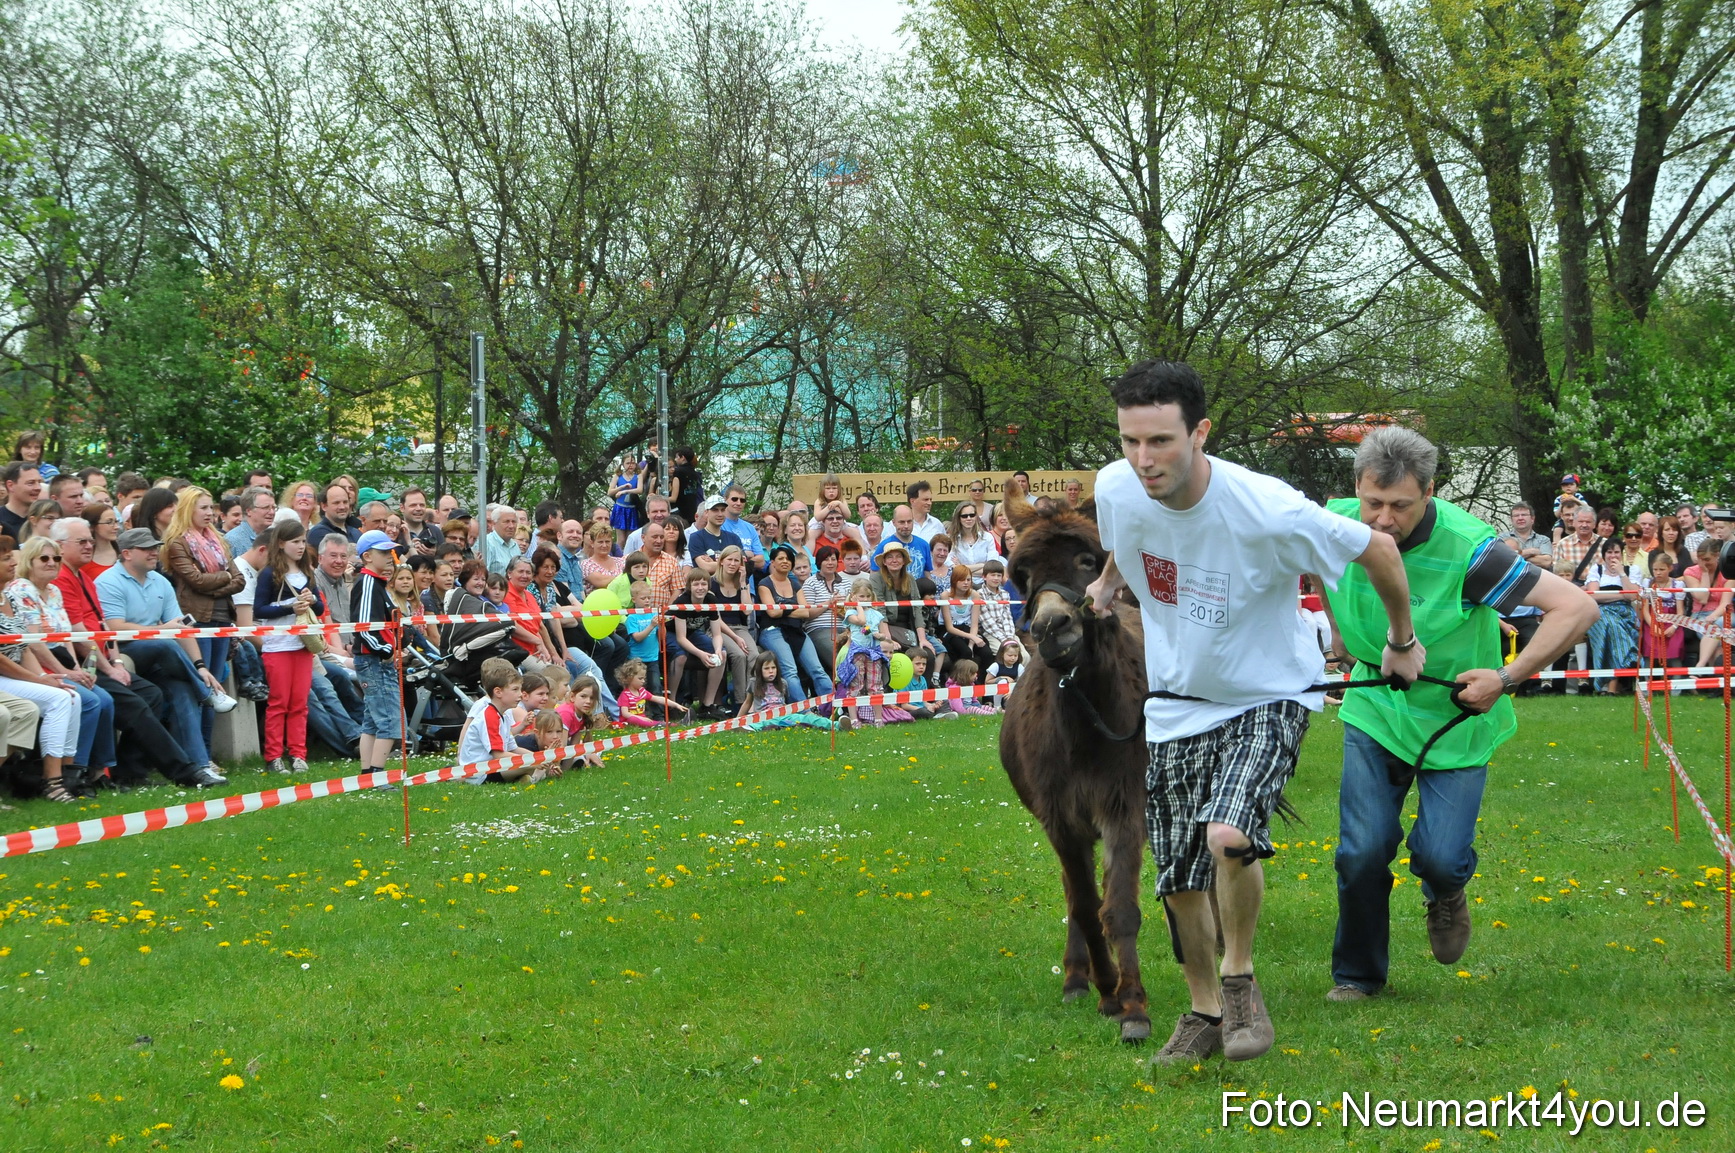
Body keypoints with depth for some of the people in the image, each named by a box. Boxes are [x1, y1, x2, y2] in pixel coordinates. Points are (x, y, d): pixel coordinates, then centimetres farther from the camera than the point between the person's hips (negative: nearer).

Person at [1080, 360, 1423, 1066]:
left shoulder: (1268, 510, -30)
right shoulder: (1115, 489, -16)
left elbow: (1379, 548, -13)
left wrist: (1402, 643, 0)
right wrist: (1107, 581, 25)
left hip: (1267, 698, -5)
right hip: (1175, 704, 5)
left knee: (1229, 836, -30)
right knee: (1179, 880, 9)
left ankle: (1239, 980, -4)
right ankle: (1204, 1011, 33)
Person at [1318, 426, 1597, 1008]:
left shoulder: (1466, 548, -28)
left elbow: (1577, 608, -27)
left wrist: (1506, 679, -26)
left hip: (1456, 722, -3)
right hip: (1373, 713, 3)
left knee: (1439, 859, -11)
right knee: (1362, 851, -7)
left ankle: (1445, 894, 28)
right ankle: (1357, 975, 17)